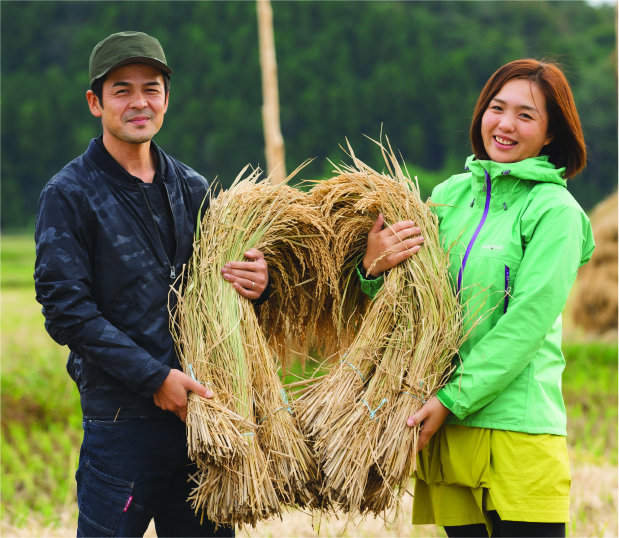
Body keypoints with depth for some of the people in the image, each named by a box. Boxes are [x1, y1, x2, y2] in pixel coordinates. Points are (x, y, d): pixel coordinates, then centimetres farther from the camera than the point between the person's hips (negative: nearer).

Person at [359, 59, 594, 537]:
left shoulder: (555, 211, -4)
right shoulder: (452, 194, 11)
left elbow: (527, 322, -11)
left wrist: (452, 399, -15)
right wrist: (373, 267, -11)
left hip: (519, 426, -5)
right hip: (444, 428, 5)